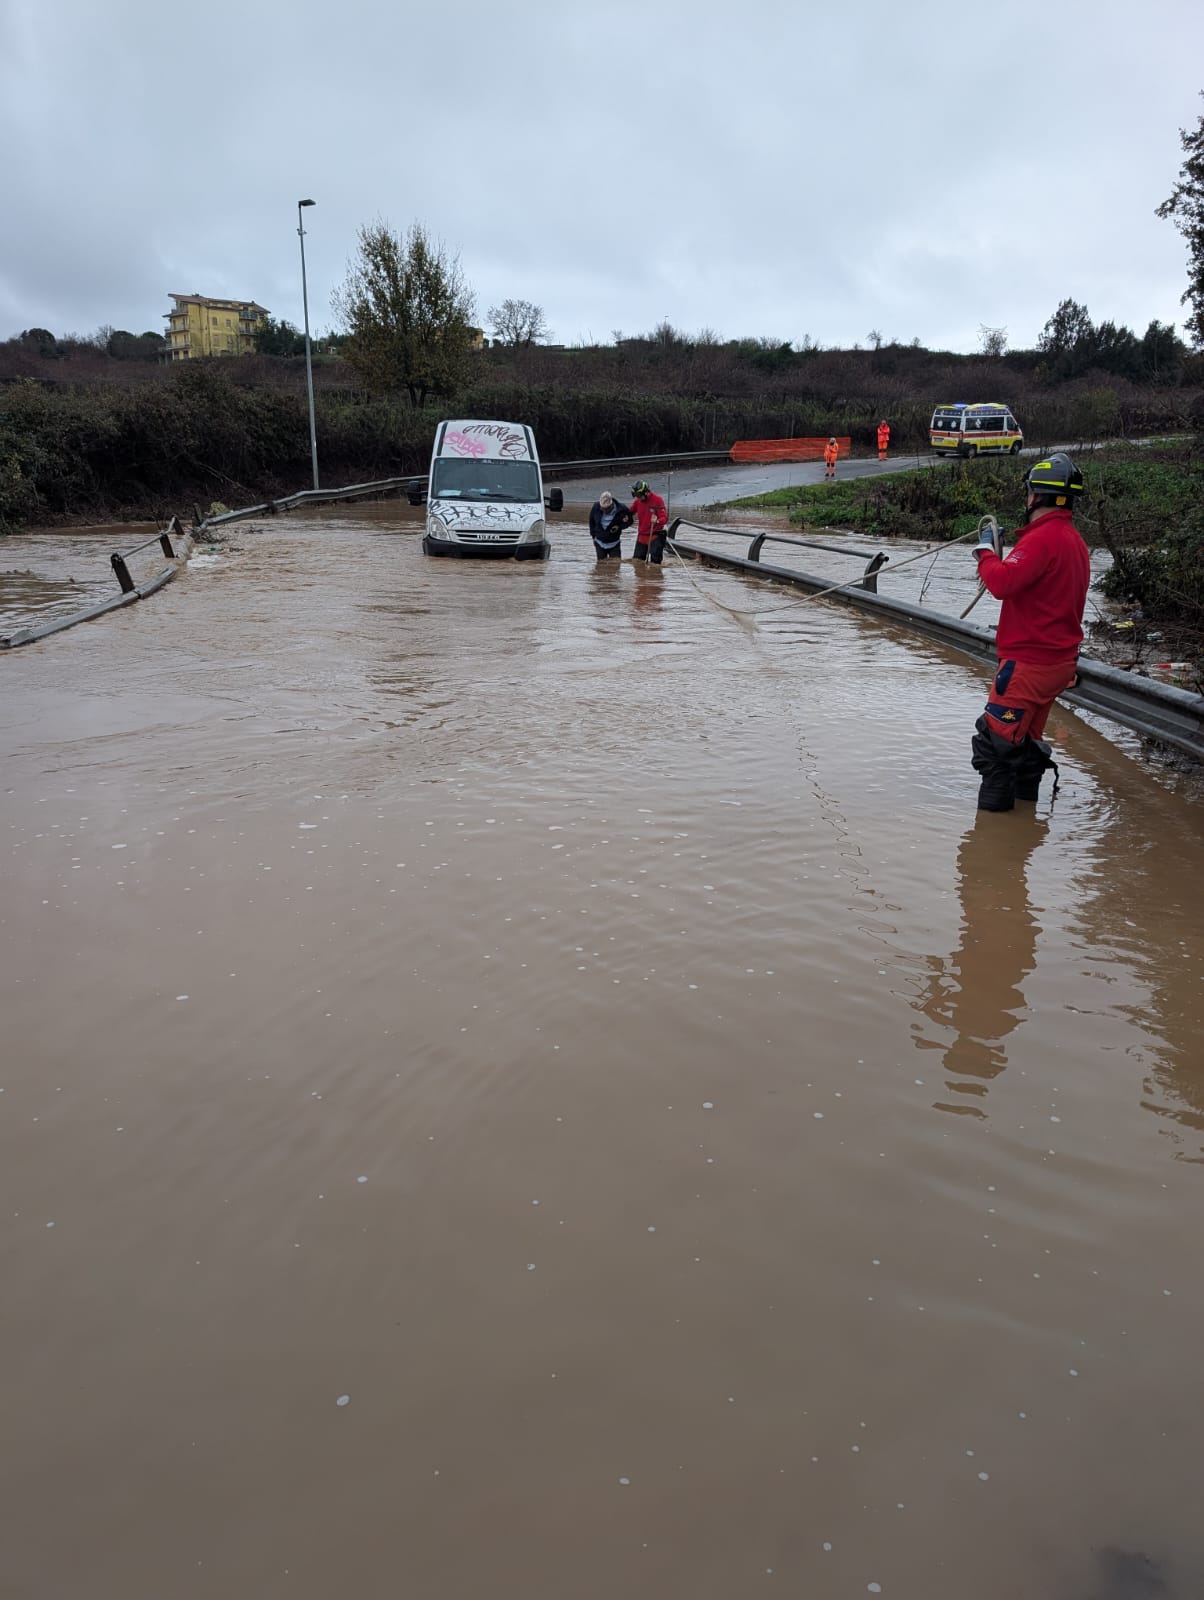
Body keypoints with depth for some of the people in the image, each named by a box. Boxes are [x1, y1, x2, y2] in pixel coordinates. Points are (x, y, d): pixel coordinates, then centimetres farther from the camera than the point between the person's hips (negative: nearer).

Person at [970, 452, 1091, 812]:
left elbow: (1001, 583, -27)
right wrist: (996, 560, 7)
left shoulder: (1043, 538, -18)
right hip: (1060, 658, 10)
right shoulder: (1075, 539, 14)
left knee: (996, 739, -5)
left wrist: (986, 551, -11)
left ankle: (993, 810, -2)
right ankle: (1025, 800, 29)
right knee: (1026, 739, 20)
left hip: (1029, 661, -10)